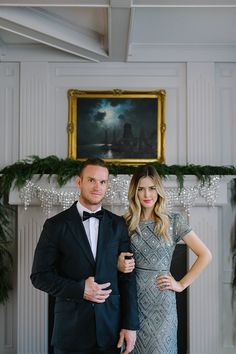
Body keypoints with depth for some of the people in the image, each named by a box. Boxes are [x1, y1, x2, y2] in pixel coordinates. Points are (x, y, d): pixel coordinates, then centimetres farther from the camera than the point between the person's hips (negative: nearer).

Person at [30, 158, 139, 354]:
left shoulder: (118, 224, 4)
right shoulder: (56, 225, -3)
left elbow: (127, 275, 3)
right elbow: (40, 276, -3)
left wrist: (130, 324, -2)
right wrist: (79, 289, -15)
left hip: (110, 327, 2)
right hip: (71, 328, -2)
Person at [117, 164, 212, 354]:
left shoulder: (173, 221, -3)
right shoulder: (126, 222, 2)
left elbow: (205, 255, -1)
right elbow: (116, 258, 14)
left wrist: (182, 284, -3)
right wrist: (118, 265, -8)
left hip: (161, 300, -1)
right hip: (132, 298, 2)